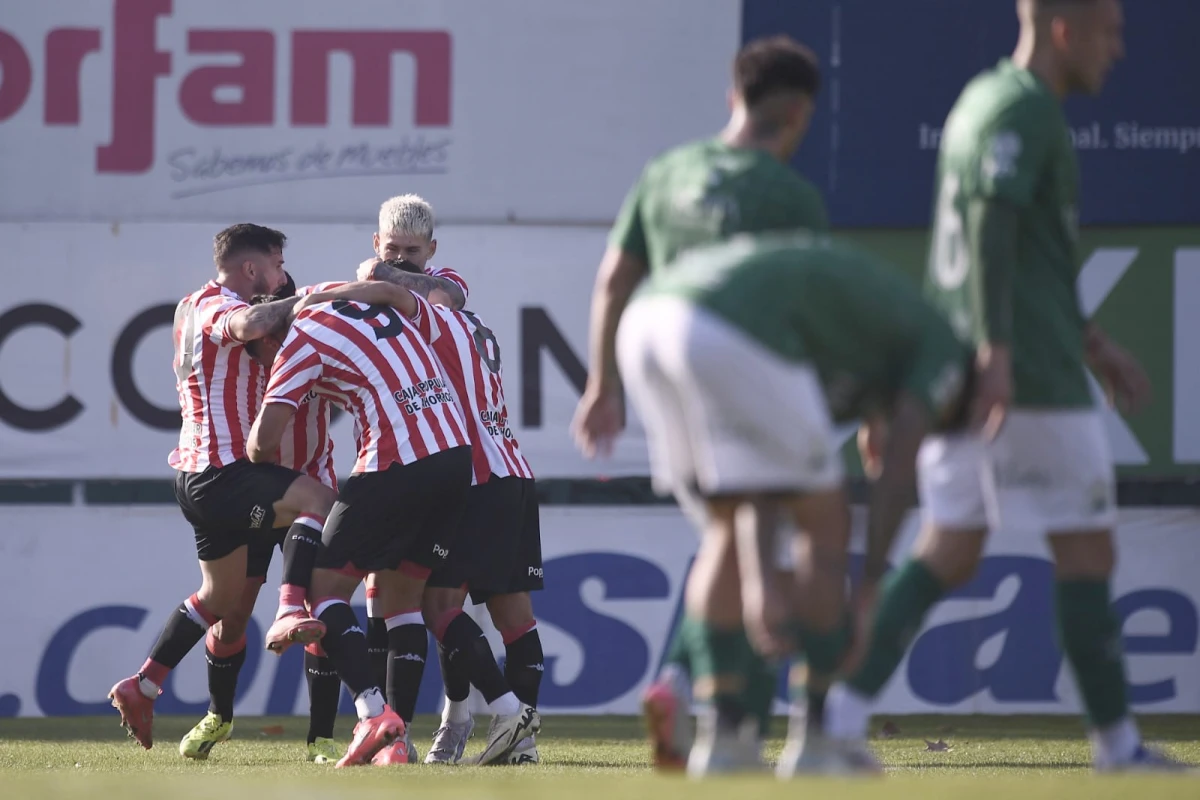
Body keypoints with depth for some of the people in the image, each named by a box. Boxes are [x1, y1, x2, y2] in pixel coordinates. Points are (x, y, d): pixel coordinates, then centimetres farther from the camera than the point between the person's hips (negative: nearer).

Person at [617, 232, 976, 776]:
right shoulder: (940, 350, 20)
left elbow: (762, 488, 30)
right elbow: (895, 480, 9)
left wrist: (761, 584, 21)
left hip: (643, 322, 8)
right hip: (726, 336, -8)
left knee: (729, 525, 24)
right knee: (825, 524, 9)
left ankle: (722, 734, 19)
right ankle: (811, 742, 11)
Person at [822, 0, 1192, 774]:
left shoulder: (986, 101, 20)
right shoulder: (1022, 110, -11)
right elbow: (990, 227, -23)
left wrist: (1094, 344, 29)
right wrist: (997, 352, -31)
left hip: (957, 369, 9)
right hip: (1032, 380, -9)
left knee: (947, 555, 7)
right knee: (1086, 552, -1)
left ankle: (845, 708, -4)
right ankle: (1116, 740, 4)